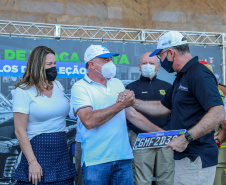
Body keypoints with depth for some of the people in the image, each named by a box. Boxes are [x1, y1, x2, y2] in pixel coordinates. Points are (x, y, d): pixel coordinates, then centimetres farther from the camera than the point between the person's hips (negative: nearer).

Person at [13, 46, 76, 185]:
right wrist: (32, 162, -17)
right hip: (38, 151, -5)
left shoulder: (57, 85, 11)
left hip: (62, 152, 5)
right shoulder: (23, 91, -6)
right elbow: (20, 131, -11)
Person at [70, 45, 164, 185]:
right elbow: (88, 121, -20)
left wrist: (160, 132, 11)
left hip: (124, 157, 5)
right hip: (96, 161, -5)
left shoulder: (117, 84, 14)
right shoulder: (80, 88, -6)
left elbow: (132, 114, 17)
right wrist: (120, 105, -17)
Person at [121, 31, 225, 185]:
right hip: (183, 156, 10)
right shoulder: (182, 77, 17)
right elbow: (162, 107, 24)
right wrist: (132, 102, 18)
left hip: (197, 160, -10)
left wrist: (186, 138, -28)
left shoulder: (199, 74, -16)